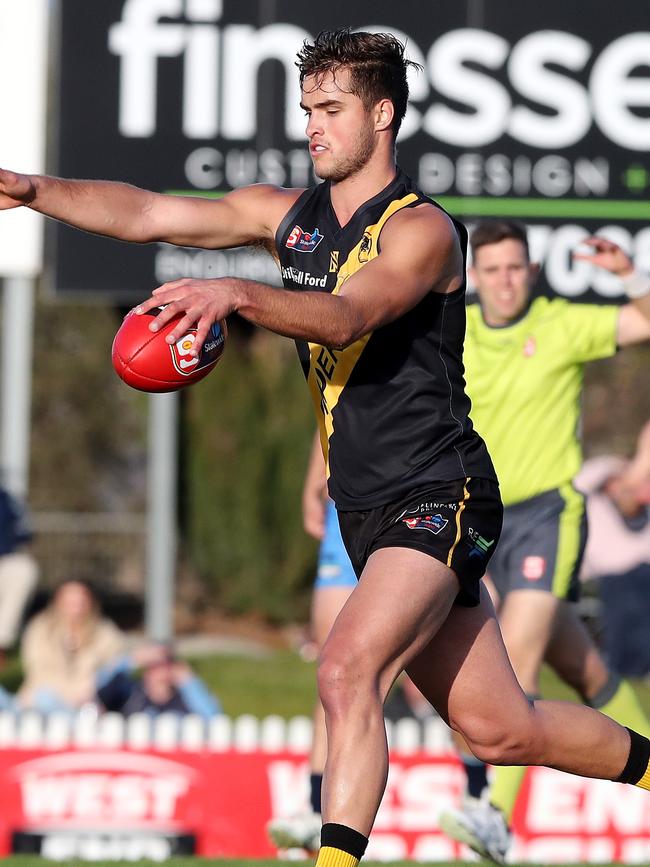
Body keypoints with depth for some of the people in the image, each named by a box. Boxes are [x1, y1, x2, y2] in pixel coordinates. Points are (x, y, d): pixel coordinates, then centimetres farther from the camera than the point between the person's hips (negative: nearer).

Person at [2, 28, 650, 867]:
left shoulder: (423, 230, -12)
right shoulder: (288, 216, 10)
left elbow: (345, 318, -30)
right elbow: (143, 214, 4)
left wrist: (236, 294, -46)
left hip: (438, 496, -7)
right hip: (367, 508, 7)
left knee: (348, 670, -27)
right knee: (499, 730, 13)